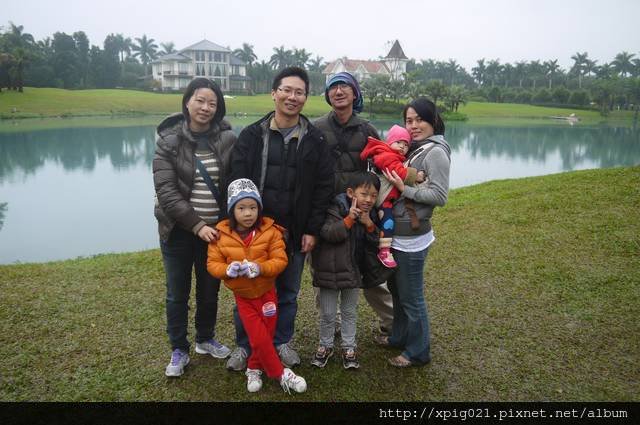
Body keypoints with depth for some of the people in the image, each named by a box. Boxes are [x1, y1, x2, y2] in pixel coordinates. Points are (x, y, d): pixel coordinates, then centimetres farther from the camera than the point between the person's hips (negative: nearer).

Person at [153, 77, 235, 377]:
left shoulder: (227, 139, -3)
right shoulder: (168, 140, -7)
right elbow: (165, 190, -14)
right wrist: (196, 225, -20)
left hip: (215, 229, 2)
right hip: (179, 230, -1)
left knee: (210, 290, 16)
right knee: (177, 293, 11)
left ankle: (205, 339, 39)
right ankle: (179, 350, 30)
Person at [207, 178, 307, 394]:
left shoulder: (270, 231, -14)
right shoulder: (221, 234, -11)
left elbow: (280, 260, -15)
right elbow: (212, 263, -6)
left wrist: (260, 267, -32)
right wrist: (227, 269, -27)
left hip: (266, 291, 1)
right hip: (242, 295, 0)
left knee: (266, 335, 11)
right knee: (259, 338, -3)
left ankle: (254, 369, 36)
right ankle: (280, 373, 16)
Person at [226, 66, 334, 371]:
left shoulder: (315, 140, 1)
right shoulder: (252, 135, 0)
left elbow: (323, 188, 0)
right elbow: (238, 183, -4)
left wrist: (312, 230, -5)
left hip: (295, 233, 1)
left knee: (288, 292, 14)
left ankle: (282, 342, 35)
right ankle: (244, 345, 30)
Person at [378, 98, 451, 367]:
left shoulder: (435, 151, -13)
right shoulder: (415, 149, 13)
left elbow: (439, 196, -19)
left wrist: (404, 189, -21)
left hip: (412, 238, -9)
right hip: (398, 233, 9)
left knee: (411, 297, 4)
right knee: (396, 289, 22)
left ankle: (418, 352, 22)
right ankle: (399, 337, 41)